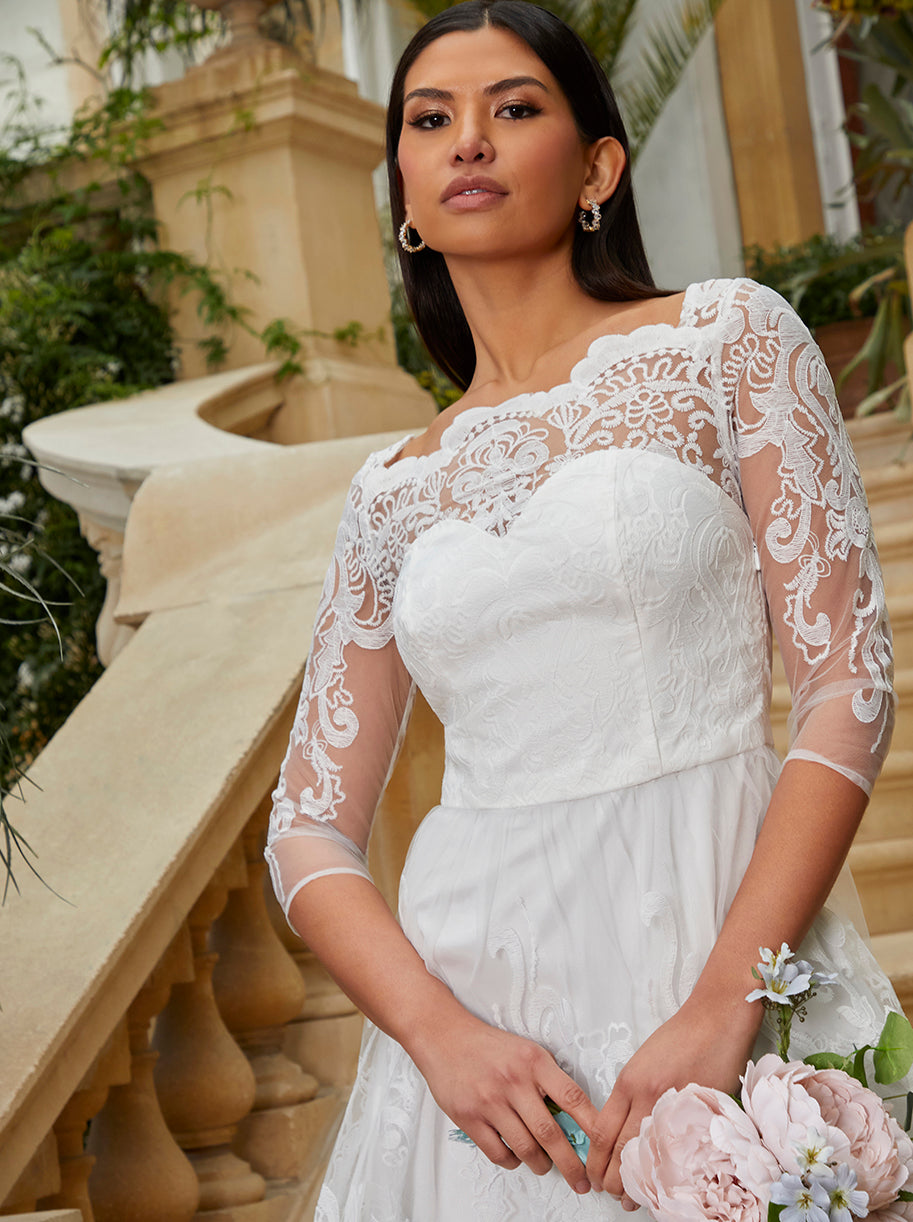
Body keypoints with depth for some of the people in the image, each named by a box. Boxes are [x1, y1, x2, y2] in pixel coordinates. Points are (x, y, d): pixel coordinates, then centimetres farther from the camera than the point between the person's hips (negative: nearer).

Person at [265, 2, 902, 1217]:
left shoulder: (727, 339, 0)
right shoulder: (394, 492, 9)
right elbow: (311, 828, 8)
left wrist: (720, 1009, -15)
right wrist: (440, 1031, -11)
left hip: (720, 948, -3)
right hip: (474, 992, 3)